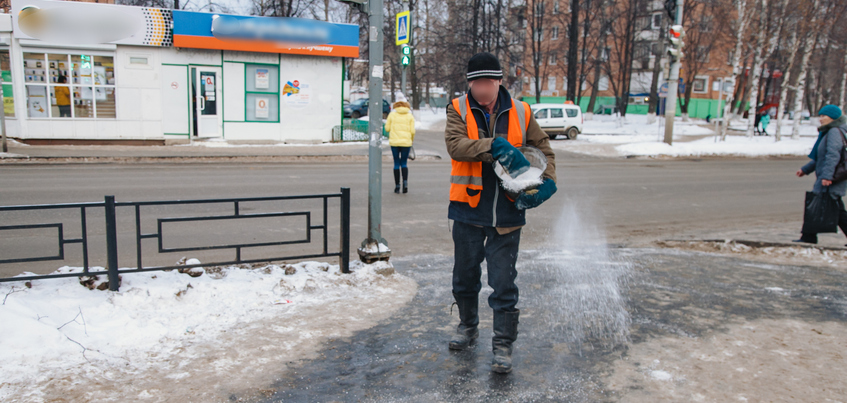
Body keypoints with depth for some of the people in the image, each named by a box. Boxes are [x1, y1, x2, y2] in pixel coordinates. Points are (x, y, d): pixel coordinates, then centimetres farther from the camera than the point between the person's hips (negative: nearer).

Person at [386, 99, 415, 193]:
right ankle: (405, 182, -11)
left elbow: (387, 128, 3)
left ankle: (397, 186, 5)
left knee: (396, 164, 7)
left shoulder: (392, 114, 5)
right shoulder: (410, 116, 5)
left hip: (394, 142, 0)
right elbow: (412, 131, -2)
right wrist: (412, 139, 16)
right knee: (404, 163, 10)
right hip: (406, 142, 0)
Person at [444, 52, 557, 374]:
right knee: (465, 273, 16)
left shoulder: (520, 112, 2)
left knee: (503, 281, 1)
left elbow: (543, 148, 12)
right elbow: (455, 145, -19)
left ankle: (503, 344, 14)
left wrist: (548, 181, -5)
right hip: (469, 206, 1)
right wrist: (494, 145, -29)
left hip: (507, 211, -1)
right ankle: (468, 326, 39)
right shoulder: (459, 109, -2)